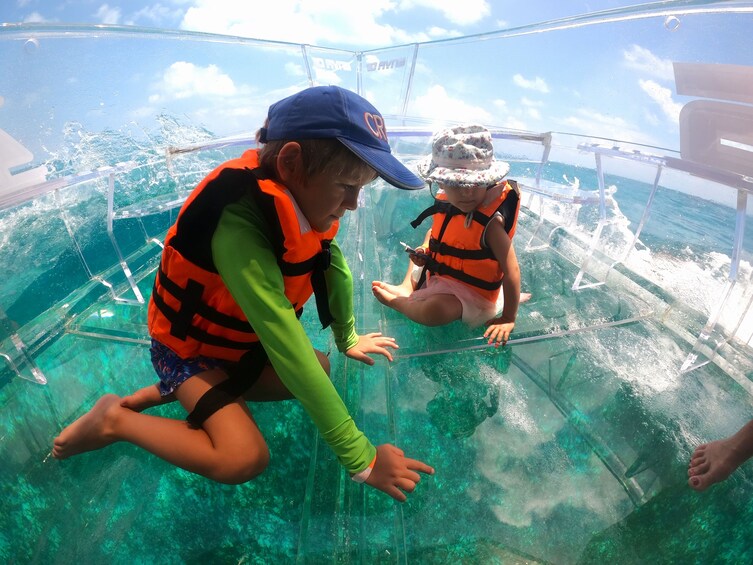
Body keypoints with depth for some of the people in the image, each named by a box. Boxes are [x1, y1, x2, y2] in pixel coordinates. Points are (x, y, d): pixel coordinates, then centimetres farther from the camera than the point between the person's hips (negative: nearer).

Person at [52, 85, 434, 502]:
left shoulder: (305, 200, -15)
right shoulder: (238, 226, -39)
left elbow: (334, 265, 3)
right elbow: (289, 352, -40)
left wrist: (347, 339, 13)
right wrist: (362, 460, -34)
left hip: (241, 338, 8)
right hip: (187, 347, -8)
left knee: (321, 371, 4)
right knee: (244, 459, -21)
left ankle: (178, 392, 11)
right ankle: (115, 420, 2)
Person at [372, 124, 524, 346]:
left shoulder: (491, 222, -28)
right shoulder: (446, 205, -7)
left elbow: (511, 270, -26)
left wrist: (508, 319, -24)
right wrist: (424, 252, -7)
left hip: (469, 291, -8)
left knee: (434, 310, -37)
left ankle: (398, 301, -7)